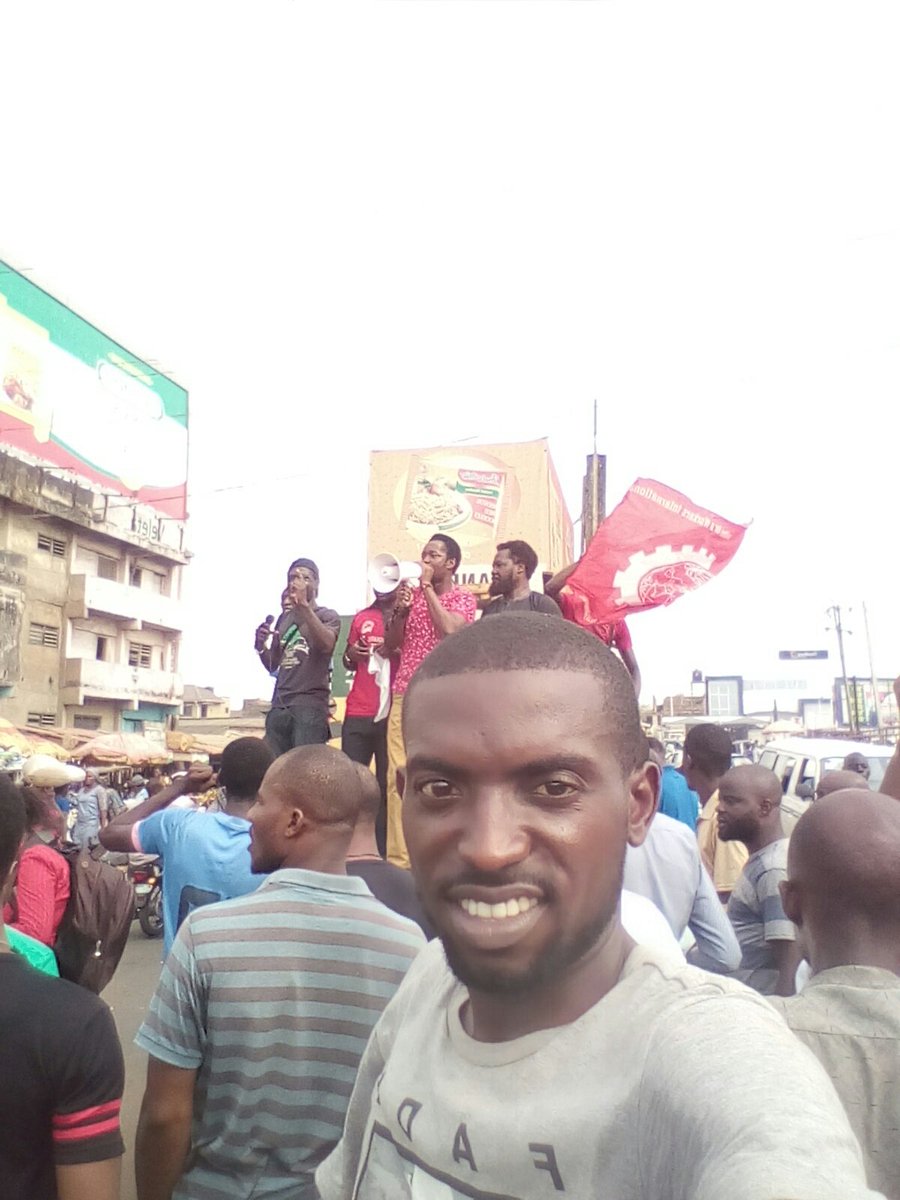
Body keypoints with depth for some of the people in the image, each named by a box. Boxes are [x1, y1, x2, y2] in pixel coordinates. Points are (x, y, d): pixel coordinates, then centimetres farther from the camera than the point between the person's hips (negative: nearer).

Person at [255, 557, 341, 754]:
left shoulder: (328, 616, 2)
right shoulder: (284, 618, 20)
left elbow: (326, 644, -20)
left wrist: (304, 605, -26)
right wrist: (261, 647, 2)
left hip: (310, 705, -6)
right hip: (279, 705, 6)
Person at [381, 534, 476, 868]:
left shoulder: (463, 597, 4)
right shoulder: (413, 593, 17)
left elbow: (449, 629, -17)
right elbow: (390, 645, 16)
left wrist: (428, 587, -8)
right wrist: (399, 610, -1)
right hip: (404, 696, 4)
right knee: (398, 777, -1)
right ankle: (398, 857, 3)